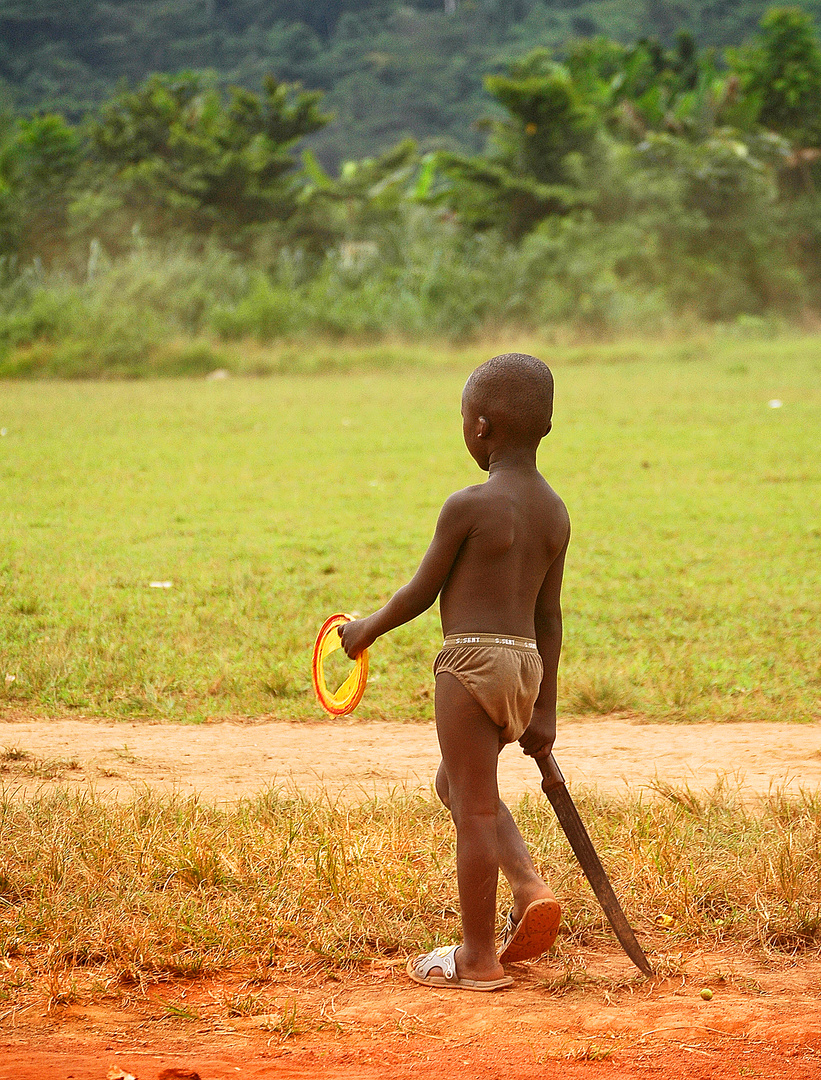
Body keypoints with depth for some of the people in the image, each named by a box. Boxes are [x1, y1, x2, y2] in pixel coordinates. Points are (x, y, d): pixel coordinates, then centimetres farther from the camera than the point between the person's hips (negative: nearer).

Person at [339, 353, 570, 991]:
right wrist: (544, 711, 15)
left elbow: (421, 591, -5)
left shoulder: (468, 507, -13)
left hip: (472, 660, -7)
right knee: (457, 784, 25)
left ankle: (478, 958, 8)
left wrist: (368, 629, 14)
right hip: (525, 666, 7)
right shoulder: (556, 513, 7)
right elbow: (549, 617, 11)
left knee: (475, 807, 1)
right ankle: (530, 886, 10)